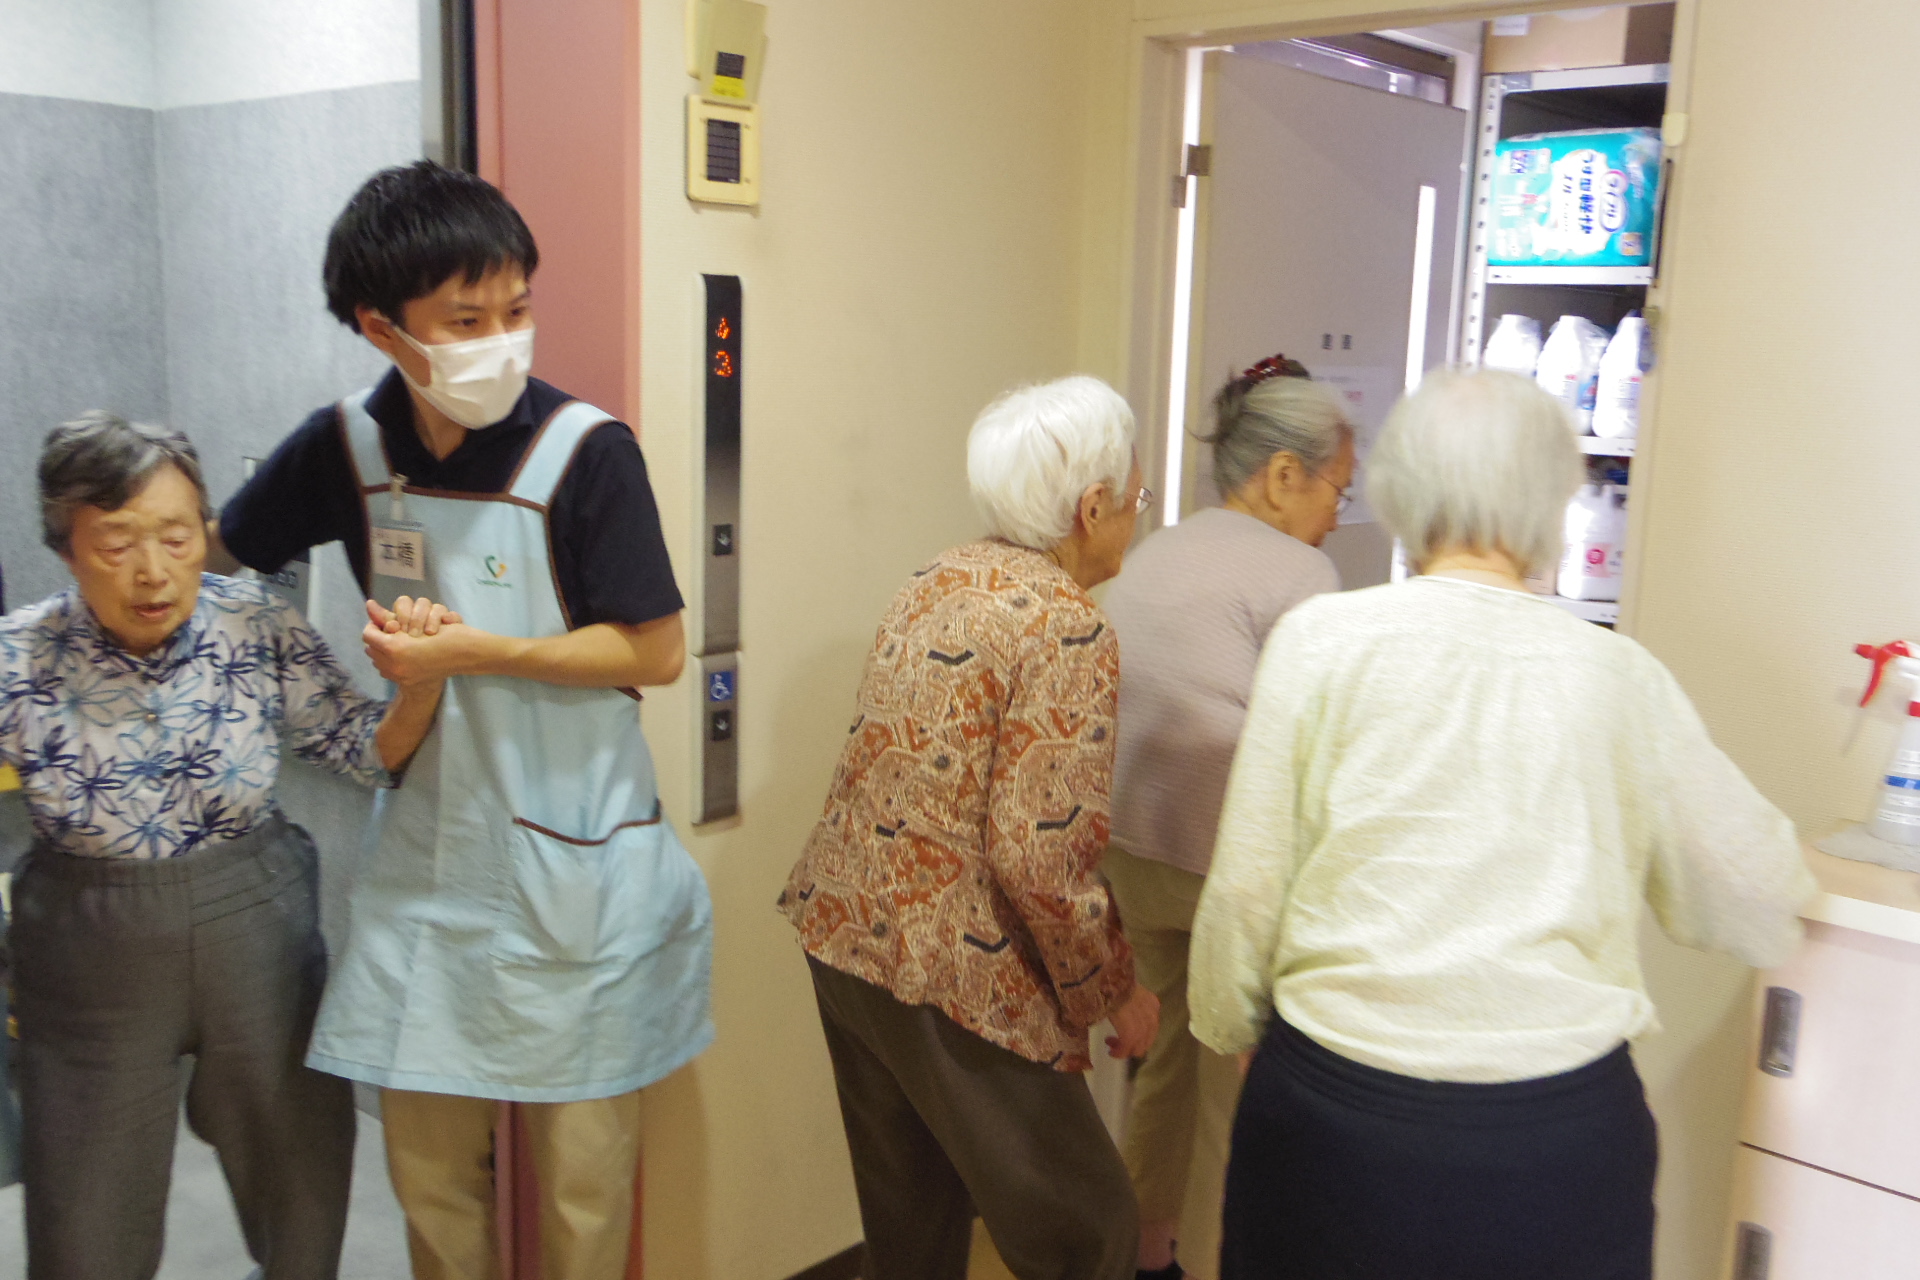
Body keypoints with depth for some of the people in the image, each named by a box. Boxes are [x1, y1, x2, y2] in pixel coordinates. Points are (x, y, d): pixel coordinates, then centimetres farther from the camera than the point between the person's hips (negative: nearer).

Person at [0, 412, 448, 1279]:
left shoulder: (259, 630, -11)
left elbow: (372, 752, -6)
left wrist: (422, 679, -24)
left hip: (257, 938, 1)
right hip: (94, 960, -1)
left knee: (301, 1174, 18)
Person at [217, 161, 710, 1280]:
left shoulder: (585, 452, -14)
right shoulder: (347, 445, 0)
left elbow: (656, 652, -12)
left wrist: (480, 652, -18)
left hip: (575, 860, -4)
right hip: (429, 848, 4)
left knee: (582, 1175, 9)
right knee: (428, 1166, 15)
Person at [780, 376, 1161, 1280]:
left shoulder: (936, 580, 8)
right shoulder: (1069, 629, -17)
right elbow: (1040, 858, -21)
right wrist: (1117, 993, -6)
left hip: (840, 929, 9)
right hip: (949, 972, -8)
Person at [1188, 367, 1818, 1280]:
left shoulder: (1321, 637, -8)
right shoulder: (1619, 674, -2)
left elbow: (1246, 887, -5)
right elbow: (1754, 900, 9)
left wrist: (1226, 1023, 13)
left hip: (1336, 1104, -1)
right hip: (1562, 1137, 2)